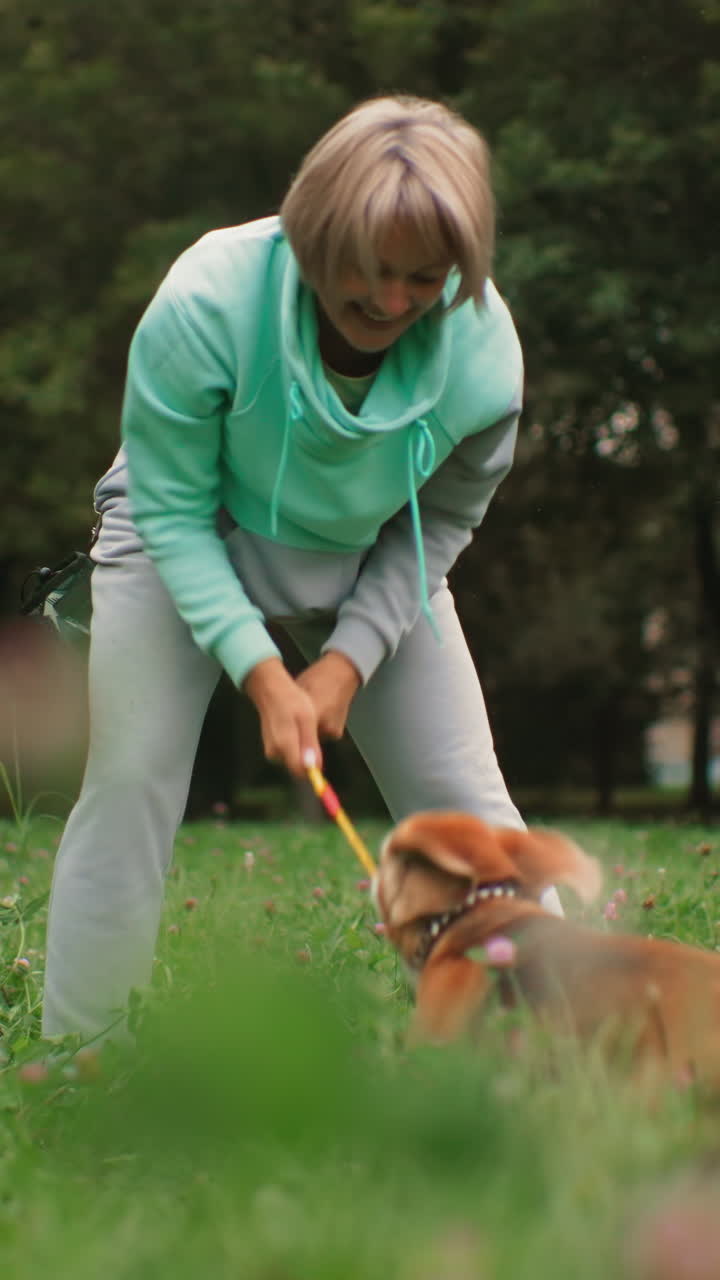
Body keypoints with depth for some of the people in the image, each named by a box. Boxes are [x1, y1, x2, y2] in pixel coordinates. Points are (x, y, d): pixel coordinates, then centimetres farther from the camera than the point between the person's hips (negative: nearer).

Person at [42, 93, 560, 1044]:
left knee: (466, 803, -4)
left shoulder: (482, 349, -27)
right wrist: (261, 672, -29)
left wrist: (350, 659, -19)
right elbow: (171, 510, -24)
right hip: (188, 551, -2)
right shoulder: (207, 302, -34)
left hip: (370, 570, 2)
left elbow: (441, 521, -10)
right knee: (129, 788, -10)